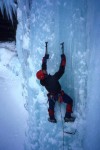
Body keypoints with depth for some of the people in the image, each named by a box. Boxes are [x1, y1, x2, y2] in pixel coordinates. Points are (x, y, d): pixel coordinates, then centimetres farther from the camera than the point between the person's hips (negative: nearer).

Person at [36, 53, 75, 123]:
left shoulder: (42, 82, -21)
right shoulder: (53, 78, -39)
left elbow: (43, 68, -12)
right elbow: (61, 71, -32)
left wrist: (44, 59, -4)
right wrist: (63, 58, -24)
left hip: (51, 96, 5)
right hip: (59, 95, -5)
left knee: (51, 106, 29)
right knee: (70, 101, 15)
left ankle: (52, 118, 47)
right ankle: (67, 117, 16)